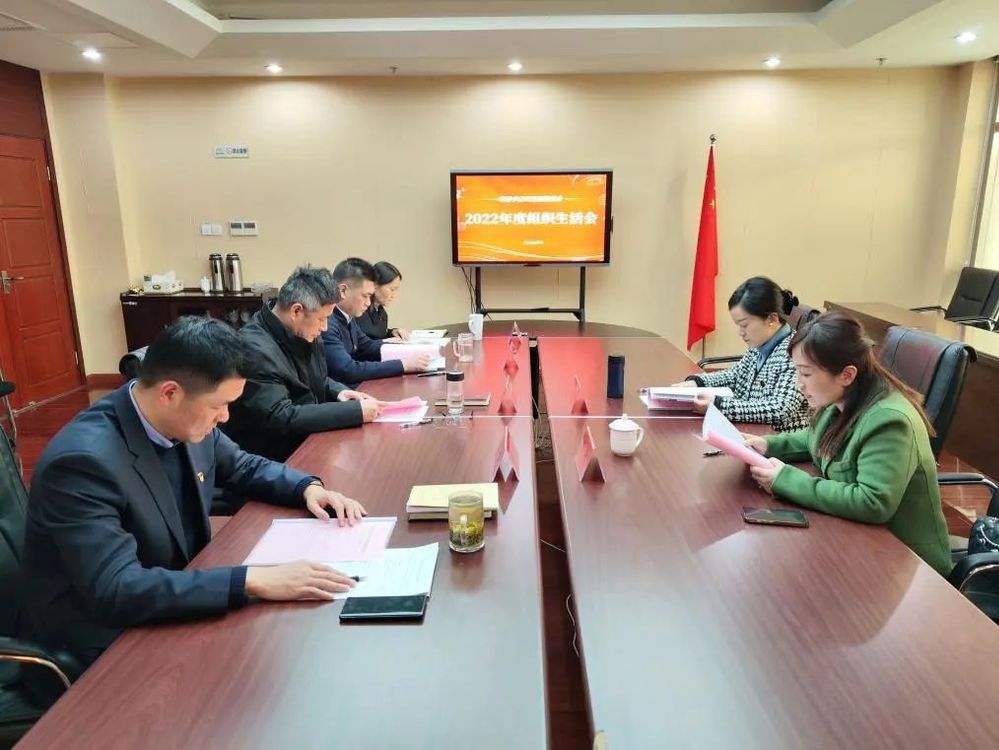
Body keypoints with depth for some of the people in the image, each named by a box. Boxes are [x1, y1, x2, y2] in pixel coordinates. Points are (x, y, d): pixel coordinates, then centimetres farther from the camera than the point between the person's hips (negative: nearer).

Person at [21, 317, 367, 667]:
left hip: (178, 597, 7)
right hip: (109, 642, -6)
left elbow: (244, 467, 11)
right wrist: (253, 581, -39)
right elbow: (115, 589, -34)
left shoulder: (188, 422, -7)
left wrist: (309, 487, -7)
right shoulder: (83, 459, -29)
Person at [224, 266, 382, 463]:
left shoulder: (303, 333, 0)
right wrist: (355, 411, -27)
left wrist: (338, 392, -5)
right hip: (272, 459, -7)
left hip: (308, 441, 7)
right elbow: (281, 418, -29)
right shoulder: (254, 349, -24)